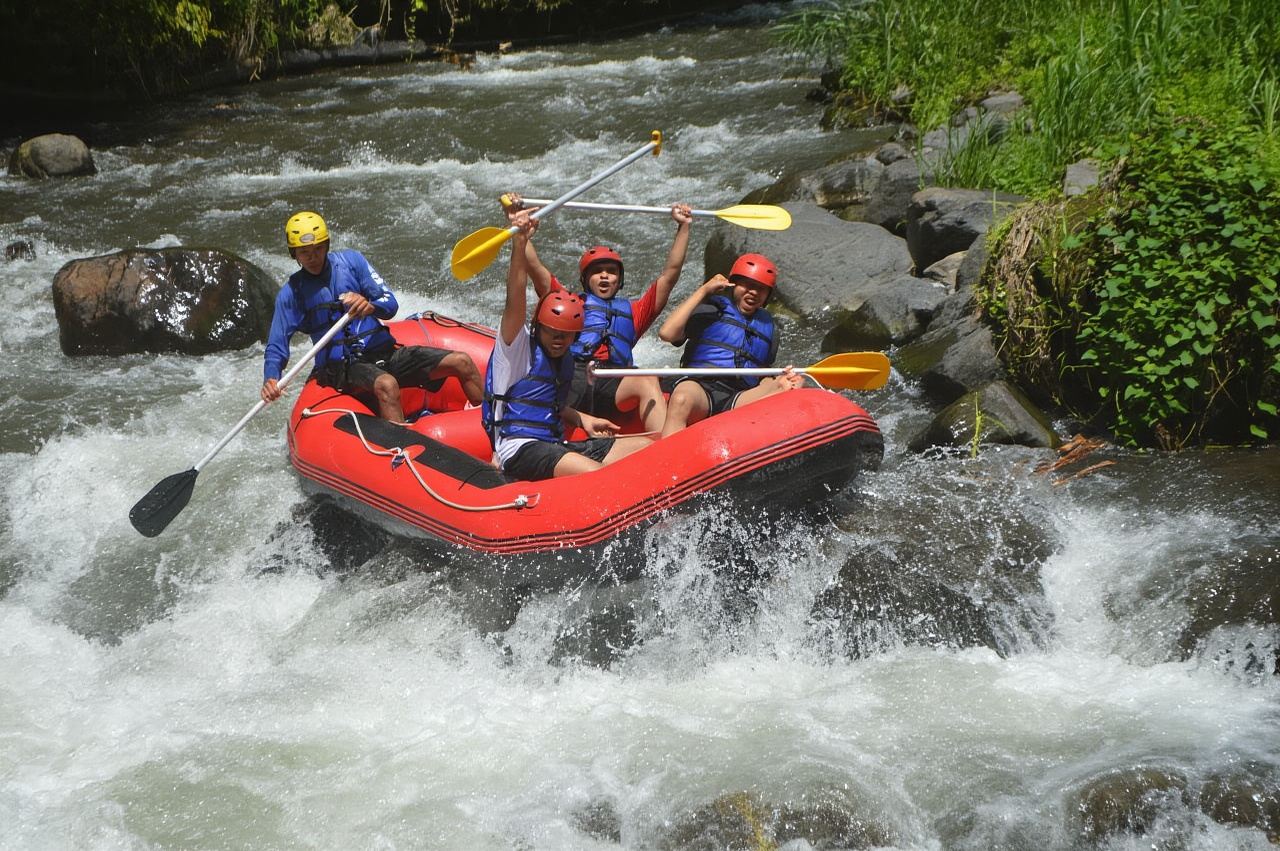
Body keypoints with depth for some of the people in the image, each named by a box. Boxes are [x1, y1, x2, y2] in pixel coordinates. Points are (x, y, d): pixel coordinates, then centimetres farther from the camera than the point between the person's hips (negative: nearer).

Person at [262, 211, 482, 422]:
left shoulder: (350, 260, 5)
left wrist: (370, 306, -24)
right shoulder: (290, 294, 0)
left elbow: (391, 305, 0)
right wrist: (270, 380, -24)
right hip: (342, 366, -4)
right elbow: (276, 347, -3)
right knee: (386, 384, -39)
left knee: (462, 362, -7)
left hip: (384, 351, 4)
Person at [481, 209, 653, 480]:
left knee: (646, 448, -5)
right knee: (596, 475, -35)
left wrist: (581, 419, 16)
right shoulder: (517, 345, -2)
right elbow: (515, 295, -18)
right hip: (520, 448, -8)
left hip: (556, 445, 8)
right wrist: (519, 242, -31)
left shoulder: (565, 359, 20)